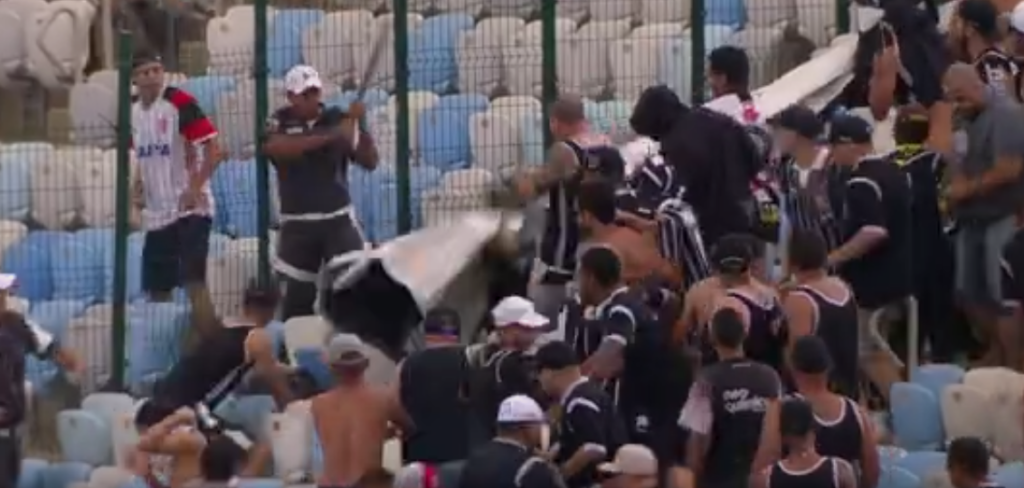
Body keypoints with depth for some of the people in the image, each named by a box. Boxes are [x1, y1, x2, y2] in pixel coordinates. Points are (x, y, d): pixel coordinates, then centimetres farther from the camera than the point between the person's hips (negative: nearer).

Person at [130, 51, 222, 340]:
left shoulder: (180, 103, -13)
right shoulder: (133, 110, 9)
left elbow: (214, 149, -16)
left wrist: (196, 187, -22)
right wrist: (139, 182, 8)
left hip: (189, 208, -7)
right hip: (156, 213, 7)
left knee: (194, 283, -13)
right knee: (156, 289, 11)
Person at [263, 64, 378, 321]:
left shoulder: (337, 118, 2)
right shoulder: (280, 122, -1)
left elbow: (370, 162, -2)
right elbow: (277, 148, -25)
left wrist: (358, 125, -19)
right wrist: (329, 135, -33)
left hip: (339, 219, 0)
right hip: (298, 224, 0)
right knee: (298, 293, 6)